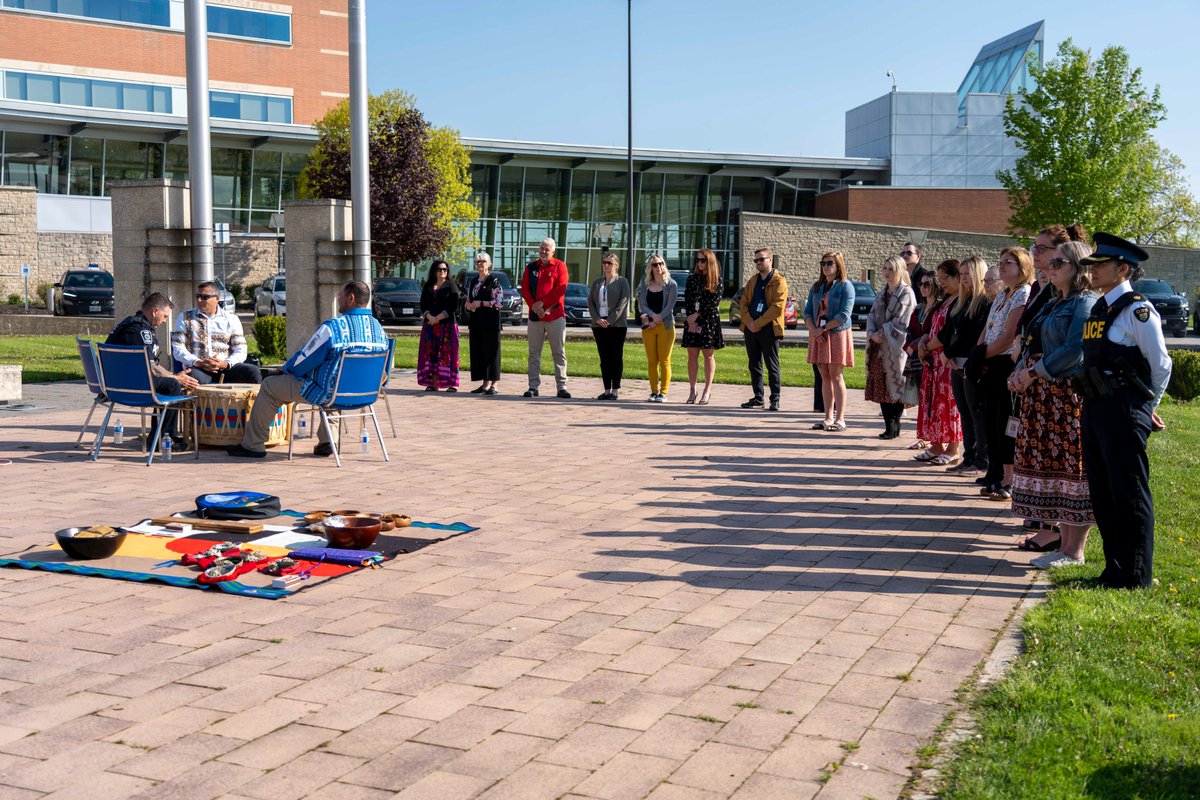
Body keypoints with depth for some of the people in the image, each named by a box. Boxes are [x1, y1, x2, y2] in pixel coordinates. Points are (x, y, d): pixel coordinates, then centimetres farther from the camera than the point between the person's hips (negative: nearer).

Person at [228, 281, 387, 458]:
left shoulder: (332, 327, -20)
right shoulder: (379, 329, -1)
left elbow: (300, 364, -13)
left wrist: (285, 369, 11)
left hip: (328, 394, -7)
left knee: (269, 385, 12)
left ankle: (252, 445, 21)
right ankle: (325, 442, 32)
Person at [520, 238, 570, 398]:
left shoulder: (559, 266, 3)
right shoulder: (531, 267, 11)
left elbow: (561, 288, -8)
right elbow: (524, 289, 4)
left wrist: (542, 302, -12)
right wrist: (534, 307, -11)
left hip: (555, 315, -3)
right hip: (535, 316, 3)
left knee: (559, 353, -1)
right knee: (534, 352, 4)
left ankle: (562, 387, 2)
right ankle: (533, 386, 9)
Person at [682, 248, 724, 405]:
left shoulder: (716, 280, 0)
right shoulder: (692, 278, 11)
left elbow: (714, 302, -8)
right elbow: (687, 300, 5)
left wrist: (698, 315, -13)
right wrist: (690, 318, -8)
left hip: (710, 321, -3)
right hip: (692, 321, 3)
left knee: (708, 355, 0)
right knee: (692, 355, 2)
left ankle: (707, 391, 3)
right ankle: (692, 391, 7)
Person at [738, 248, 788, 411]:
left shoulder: (779, 281, -5)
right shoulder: (753, 280, 17)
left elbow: (777, 307, -14)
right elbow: (744, 302, 11)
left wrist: (758, 323, -16)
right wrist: (749, 322, -7)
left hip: (768, 329, -7)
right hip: (751, 328, 7)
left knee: (772, 366, -2)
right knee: (754, 365, 10)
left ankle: (775, 400, 2)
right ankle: (758, 398, 17)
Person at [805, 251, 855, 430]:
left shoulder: (845, 286, -5)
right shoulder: (816, 287, 14)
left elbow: (844, 315, -14)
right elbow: (807, 311, 9)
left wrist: (823, 328, -14)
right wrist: (813, 329, -9)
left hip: (837, 335, -5)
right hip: (818, 336, 6)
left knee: (836, 376, -6)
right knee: (825, 377, 6)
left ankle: (840, 419, -3)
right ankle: (829, 418, 10)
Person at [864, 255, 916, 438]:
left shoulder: (906, 293, -4)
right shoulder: (882, 294, 19)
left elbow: (901, 321, -12)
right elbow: (872, 316, 12)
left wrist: (883, 333, -13)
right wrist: (873, 334, -6)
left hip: (895, 347, -7)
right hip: (879, 347, 7)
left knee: (895, 385, -5)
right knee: (881, 386, 4)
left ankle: (894, 425, 0)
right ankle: (889, 425, 9)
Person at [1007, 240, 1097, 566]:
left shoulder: (1085, 303, -9)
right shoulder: (1052, 303, 19)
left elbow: (1075, 350, -19)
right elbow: (1030, 344, 20)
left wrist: (1035, 372, -16)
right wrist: (1019, 372, 3)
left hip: (1069, 395, -9)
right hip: (1041, 396, 9)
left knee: (1071, 465, -6)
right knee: (1051, 463, 11)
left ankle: (1074, 549, -2)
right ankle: (1061, 534, 20)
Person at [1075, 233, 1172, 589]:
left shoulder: (1138, 310, -11)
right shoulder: (1098, 309, 14)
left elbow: (1160, 365, -8)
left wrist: (1146, 406, 1)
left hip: (1124, 411, -9)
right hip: (1095, 409, 9)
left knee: (1129, 493, -2)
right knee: (1102, 493, 14)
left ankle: (1135, 576, 6)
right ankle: (1115, 568, 25)